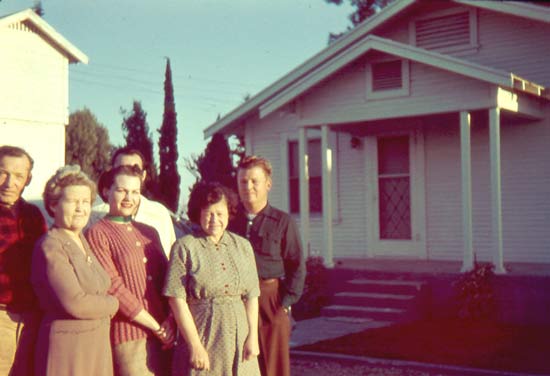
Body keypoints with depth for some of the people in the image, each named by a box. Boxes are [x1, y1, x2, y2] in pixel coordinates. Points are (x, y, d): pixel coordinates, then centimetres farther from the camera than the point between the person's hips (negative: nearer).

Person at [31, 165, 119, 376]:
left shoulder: (82, 240, 11)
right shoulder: (50, 248, -14)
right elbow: (75, 303, -21)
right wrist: (112, 304, -6)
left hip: (97, 343, 8)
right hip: (67, 347, -8)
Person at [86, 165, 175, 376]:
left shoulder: (148, 232, 17)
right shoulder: (97, 234, -2)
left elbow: (166, 277, 14)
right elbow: (113, 287, -10)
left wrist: (170, 321, -4)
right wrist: (155, 326, -9)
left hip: (163, 334, 6)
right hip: (128, 335, -5)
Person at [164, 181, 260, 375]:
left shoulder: (243, 246, 11)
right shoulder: (184, 247, -1)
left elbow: (251, 295, 10)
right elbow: (177, 300, -7)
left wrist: (253, 336, 1)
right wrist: (195, 345, -11)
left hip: (239, 339, 4)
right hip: (202, 336, -3)